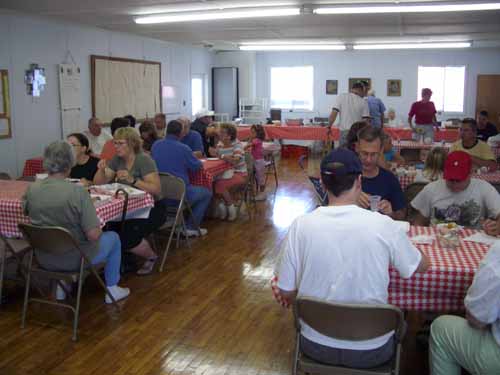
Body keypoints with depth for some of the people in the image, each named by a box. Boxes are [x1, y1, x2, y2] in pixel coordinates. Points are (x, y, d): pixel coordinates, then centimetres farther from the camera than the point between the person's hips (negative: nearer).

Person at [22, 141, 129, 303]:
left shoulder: (31, 189, -12)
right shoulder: (78, 192, -27)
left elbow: (26, 211, 11)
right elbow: (93, 235, -26)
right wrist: (98, 228, -5)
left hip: (44, 259, 5)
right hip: (74, 260, -5)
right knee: (113, 237, 22)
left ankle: (61, 285, 36)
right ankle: (112, 289, 30)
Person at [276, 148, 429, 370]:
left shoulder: (301, 225, -15)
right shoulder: (383, 225, -17)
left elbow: (286, 292, -6)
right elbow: (422, 266, 2)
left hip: (315, 347, 1)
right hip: (371, 352, 0)